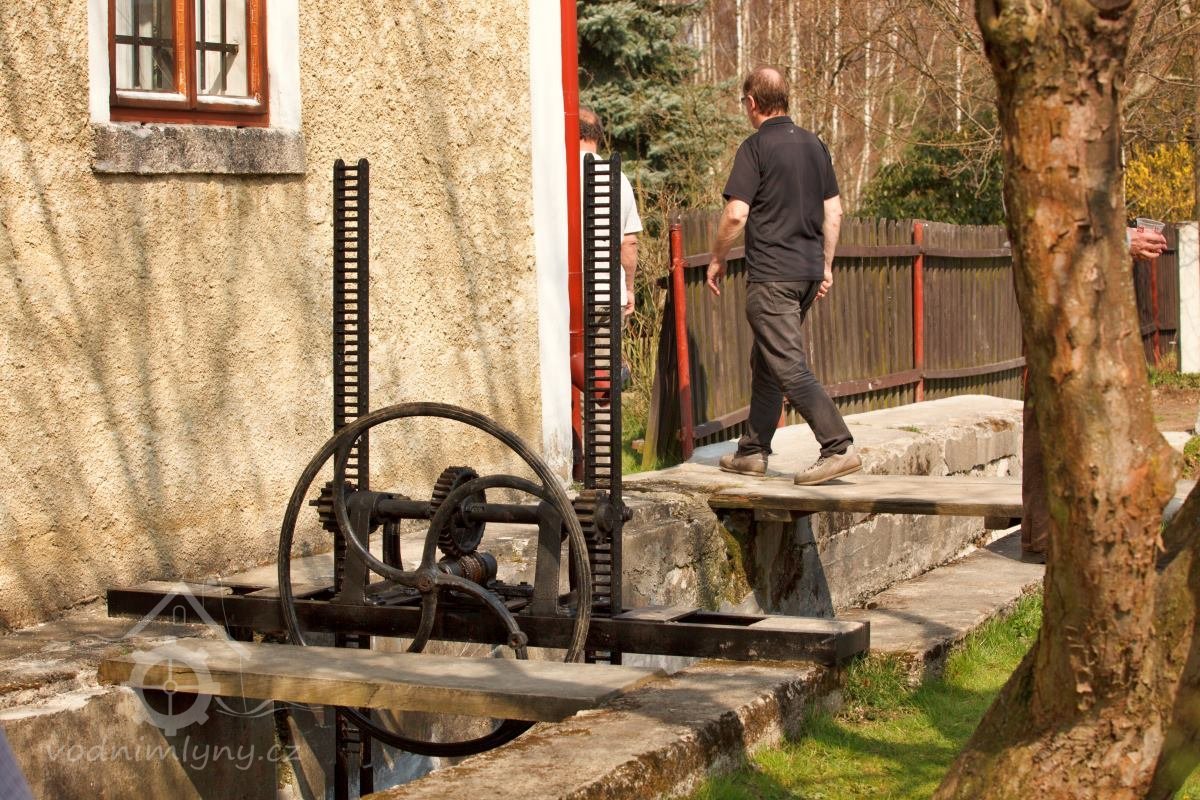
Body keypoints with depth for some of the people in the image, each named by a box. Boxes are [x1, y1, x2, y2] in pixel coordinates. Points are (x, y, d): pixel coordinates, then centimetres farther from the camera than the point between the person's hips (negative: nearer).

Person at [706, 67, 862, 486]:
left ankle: (839, 448, -16)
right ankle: (753, 451, 22)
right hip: (808, 270, 8)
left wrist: (717, 260, -2)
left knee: (790, 368, -9)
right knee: (765, 362, 17)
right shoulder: (814, 144, 11)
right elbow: (833, 212, 14)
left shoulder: (756, 148, -10)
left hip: (771, 275, -8)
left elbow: (736, 214, -16)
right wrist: (826, 266, 21)